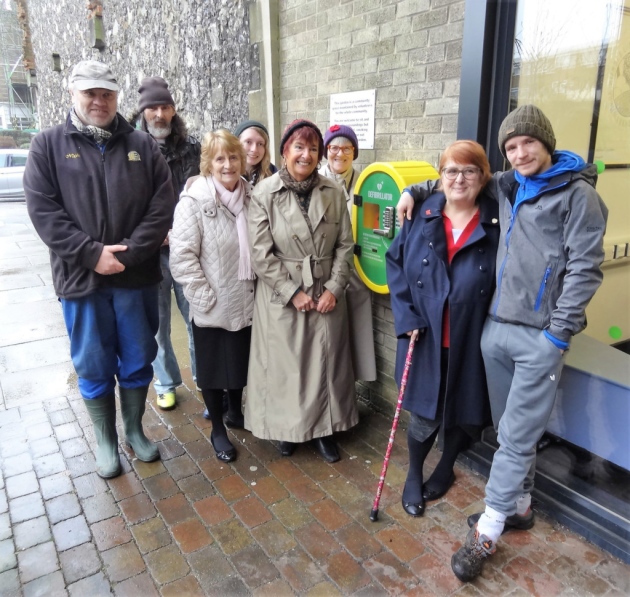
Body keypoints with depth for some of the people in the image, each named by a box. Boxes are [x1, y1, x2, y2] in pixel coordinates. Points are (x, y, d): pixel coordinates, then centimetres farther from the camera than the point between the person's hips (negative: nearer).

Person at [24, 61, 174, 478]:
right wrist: (92, 253, -16)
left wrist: (129, 253, -13)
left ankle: (135, 430, 33)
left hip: (137, 277, 1)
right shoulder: (49, 145, 3)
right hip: (82, 277, -1)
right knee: (94, 367, 10)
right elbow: (43, 210, -5)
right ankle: (106, 441, 29)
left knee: (137, 361, 12)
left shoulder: (142, 145, 6)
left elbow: (162, 205, -3)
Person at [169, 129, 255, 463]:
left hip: (246, 303, 5)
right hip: (212, 308, -5)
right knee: (213, 368, 12)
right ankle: (217, 429, 32)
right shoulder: (194, 201, -14)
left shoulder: (250, 196, 3)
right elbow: (181, 255, -16)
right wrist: (205, 296, -17)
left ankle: (235, 412, 44)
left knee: (241, 361, 19)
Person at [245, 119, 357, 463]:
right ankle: (287, 428, 31)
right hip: (281, 297, -2)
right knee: (285, 365, 8)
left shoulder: (333, 193, 0)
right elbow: (260, 253, -10)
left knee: (326, 363, 10)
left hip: (326, 295, 3)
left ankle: (324, 429, 30)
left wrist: (334, 288, -7)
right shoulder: (265, 194, -8)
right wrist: (293, 292, -13)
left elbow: (345, 245, 3)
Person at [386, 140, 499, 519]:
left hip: (472, 340, 0)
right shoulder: (422, 216, 0)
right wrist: (407, 317, -7)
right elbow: (395, 264, 2)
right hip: (426, 337, 0)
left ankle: (446, 469, 44)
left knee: (464, 411, 15)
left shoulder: (498, 222, -5)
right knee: (425, 413, 8)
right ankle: (414, 476, 35)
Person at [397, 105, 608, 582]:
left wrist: (559, 332, -13)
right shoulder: (506, 188, 12)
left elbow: (585, 268, -8)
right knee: (510, 428, 16)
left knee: (517, 435, 0)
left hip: (540, 336, -5)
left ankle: (486, 534, 10)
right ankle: (519, 506, 34)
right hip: (496, 327, 6)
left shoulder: (578, 194, -3)